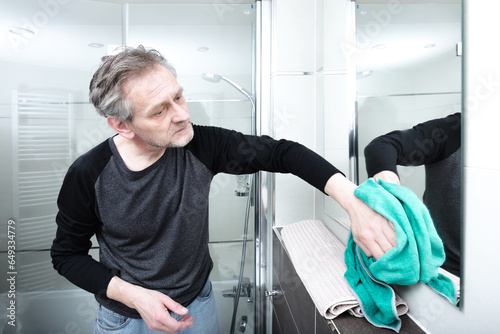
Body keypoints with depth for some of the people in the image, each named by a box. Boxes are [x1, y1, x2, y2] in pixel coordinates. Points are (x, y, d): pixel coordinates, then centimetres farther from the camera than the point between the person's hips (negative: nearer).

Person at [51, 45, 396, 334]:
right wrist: (133, 295, -22)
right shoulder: (88, 175, -22)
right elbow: (67, 254, -8)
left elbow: (281, 152, -21)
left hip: (198, 304, 2)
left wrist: (353, 200, -33)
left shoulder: (201, 146, -22)